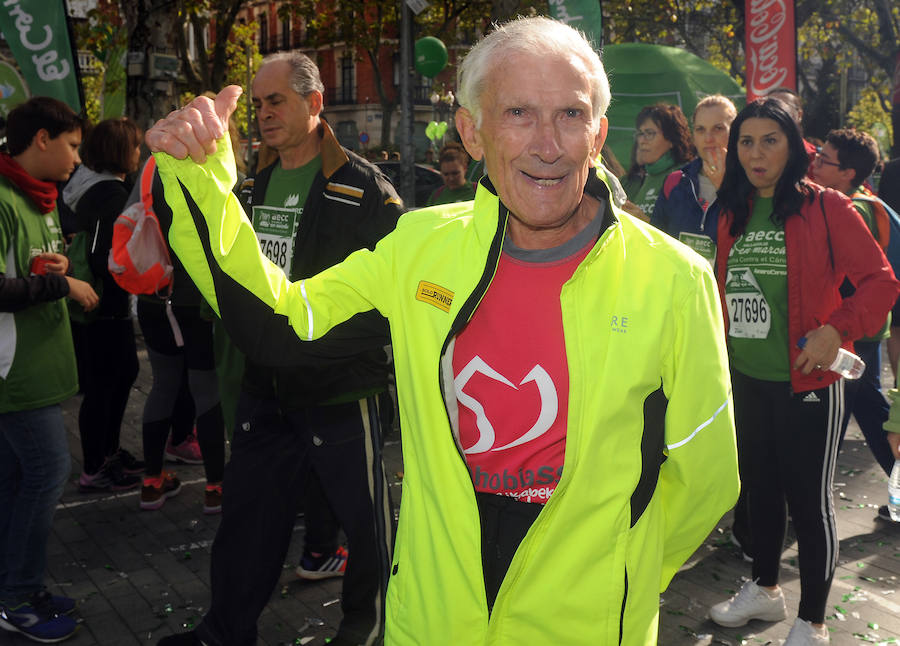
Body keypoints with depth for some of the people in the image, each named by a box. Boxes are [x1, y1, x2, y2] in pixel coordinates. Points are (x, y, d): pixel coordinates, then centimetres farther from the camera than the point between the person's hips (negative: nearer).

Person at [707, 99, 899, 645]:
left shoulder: (825, 206, -9)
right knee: (760, 487, 20)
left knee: (809, 499, 4)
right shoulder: (734, 214, 8)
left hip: (807, 382, -6)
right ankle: (765, 589, 41)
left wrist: (837, 330, -24)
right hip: (746, 380, 6)